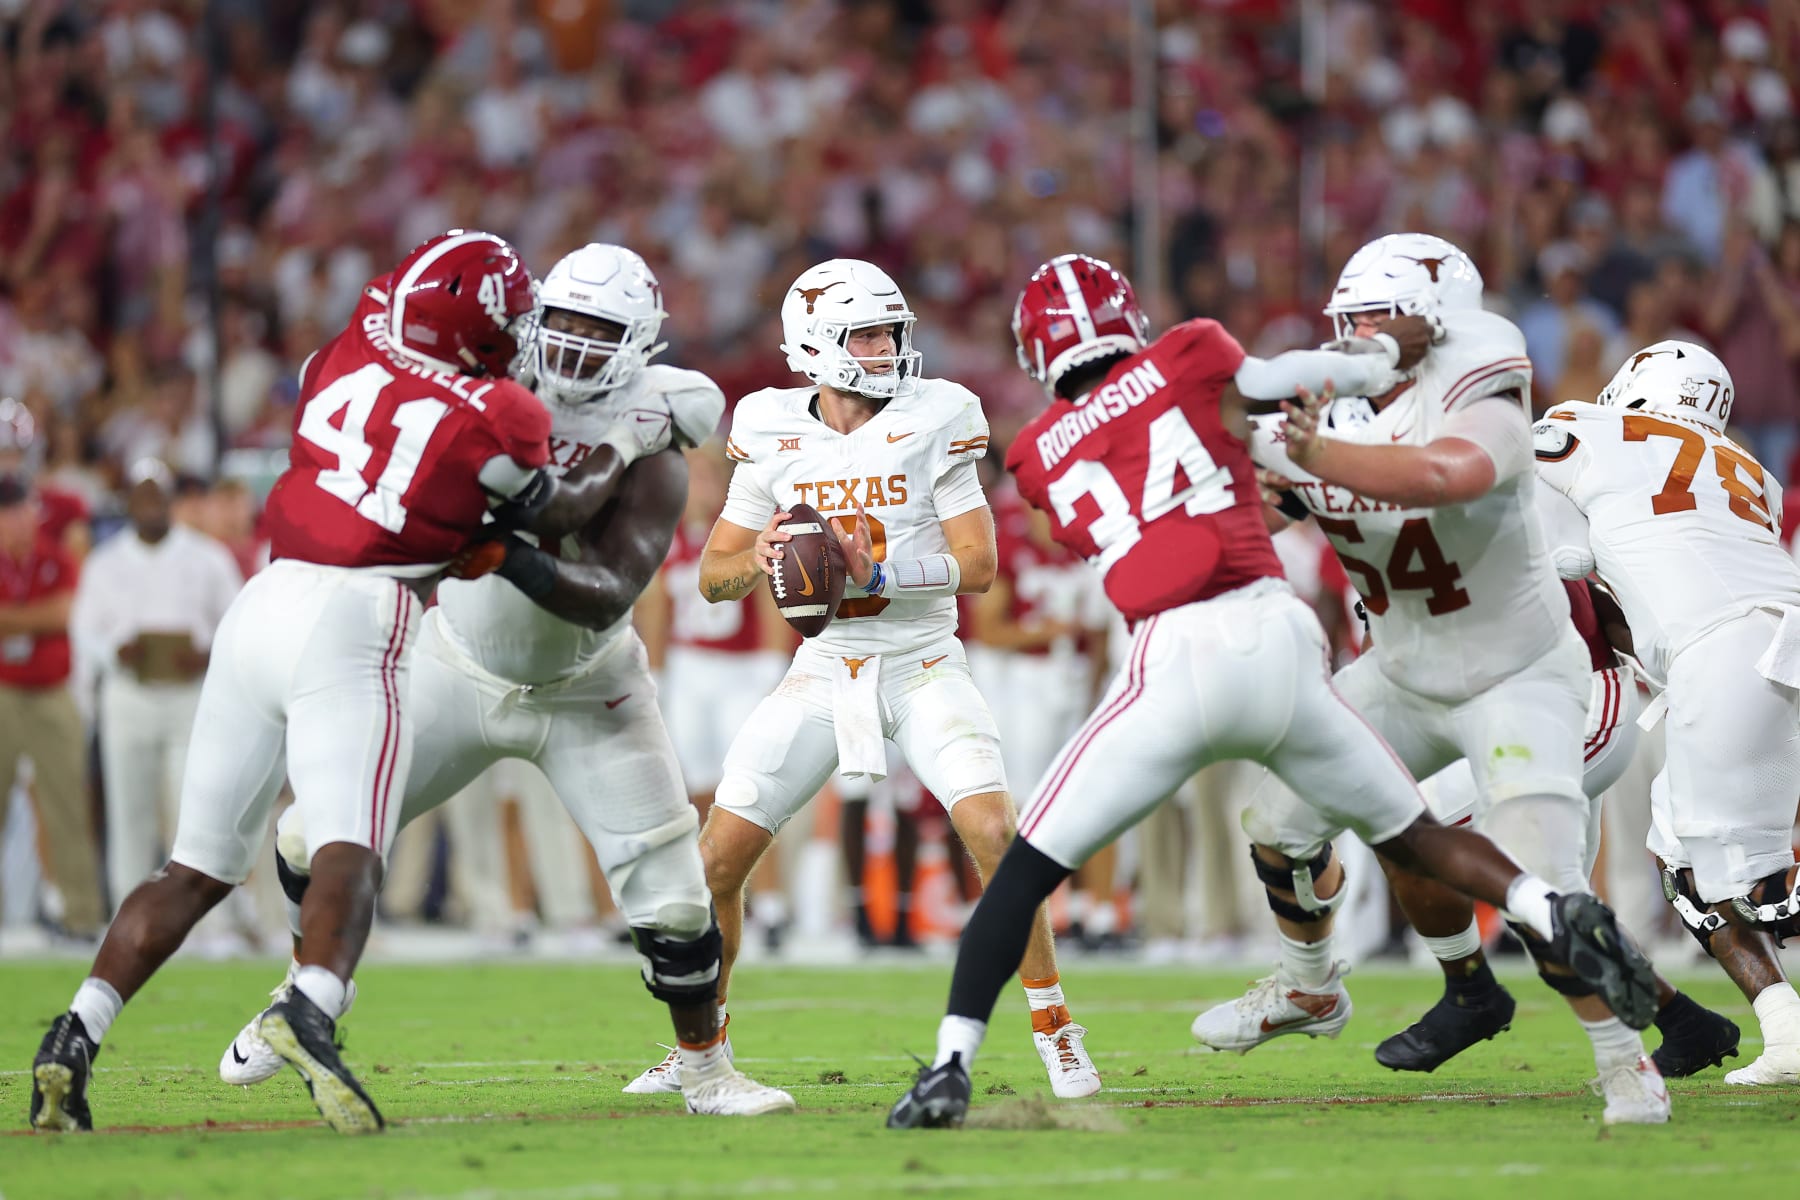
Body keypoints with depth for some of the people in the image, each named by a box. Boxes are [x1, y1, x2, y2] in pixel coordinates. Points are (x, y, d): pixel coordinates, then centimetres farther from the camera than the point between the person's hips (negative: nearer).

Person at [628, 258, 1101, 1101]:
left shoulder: (933, 419, -8)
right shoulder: (772, 433, 0)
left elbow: (977, 564, -12)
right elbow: (713, 575, 6)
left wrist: (875, 569, -26)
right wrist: (758, 562, -16)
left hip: (922, 666, -3)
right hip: (824, 672, 3)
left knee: (995, 835, -22)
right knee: (718, 859, -2)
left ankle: (1057, 1035, -8)